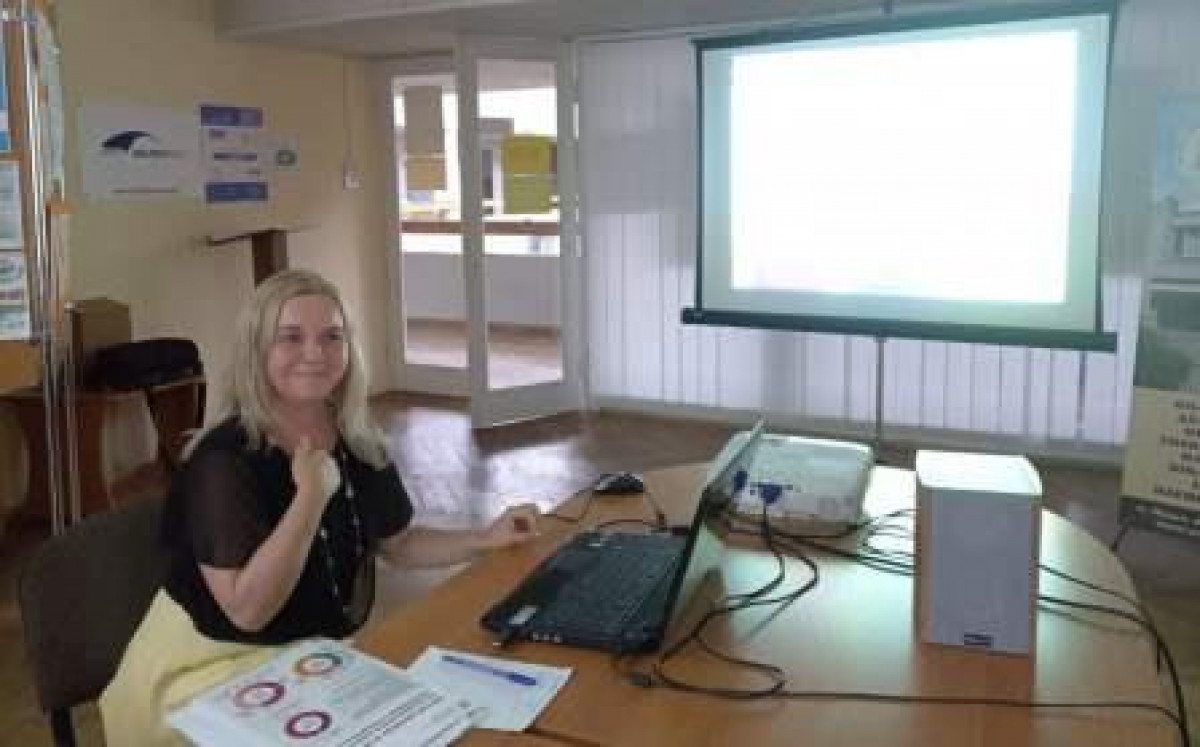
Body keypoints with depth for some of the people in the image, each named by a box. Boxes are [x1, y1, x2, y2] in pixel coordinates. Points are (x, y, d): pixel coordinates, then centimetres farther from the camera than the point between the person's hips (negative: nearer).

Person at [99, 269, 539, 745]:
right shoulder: (223, 460, -22)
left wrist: (487, 539, -2)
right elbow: (248, 610, -27)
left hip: (313, 652, 6)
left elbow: (397, 544, 11)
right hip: (215, 663, -6)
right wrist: (311, 496, -33)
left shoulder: (357, 444, -3)